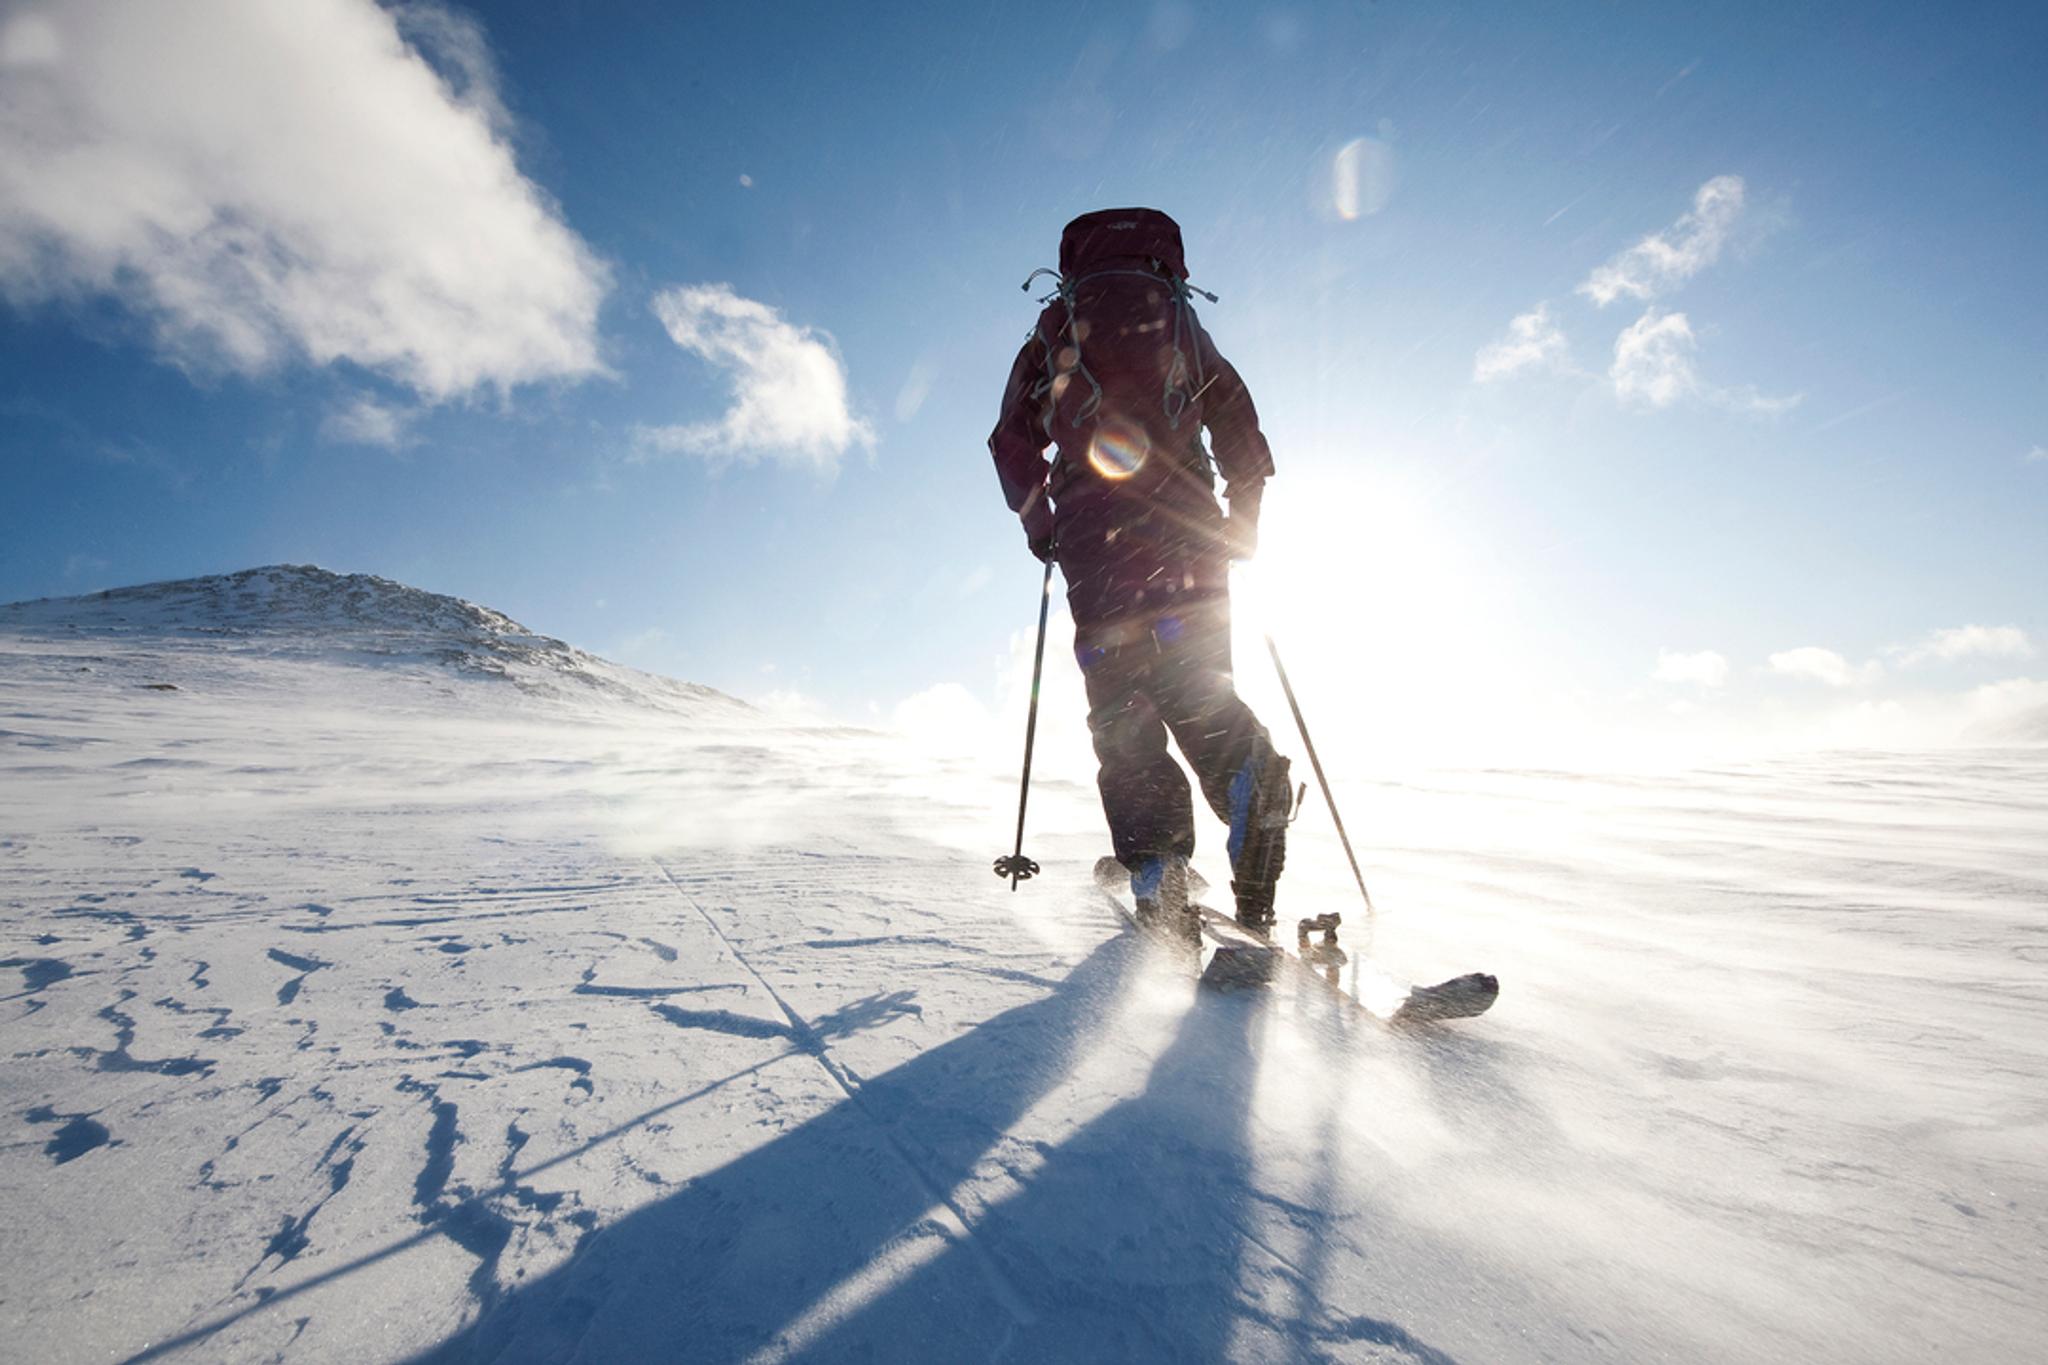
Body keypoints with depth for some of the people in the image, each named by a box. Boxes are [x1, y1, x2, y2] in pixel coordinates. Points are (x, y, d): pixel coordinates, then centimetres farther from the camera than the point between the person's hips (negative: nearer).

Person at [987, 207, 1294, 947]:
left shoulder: (1058, 324, 21)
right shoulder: (1182, 321, 24)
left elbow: (1013, 437, 12)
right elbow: (1240, 431, 19)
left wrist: (1038, 523, 19)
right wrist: (1243, 523, 25)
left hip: (1094, 525, -1)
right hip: (1183, 521, 2)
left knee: (1119, 704, 0)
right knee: (1198, 689, 4)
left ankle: (1158, 874, -11)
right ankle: (1256, 797, -25)